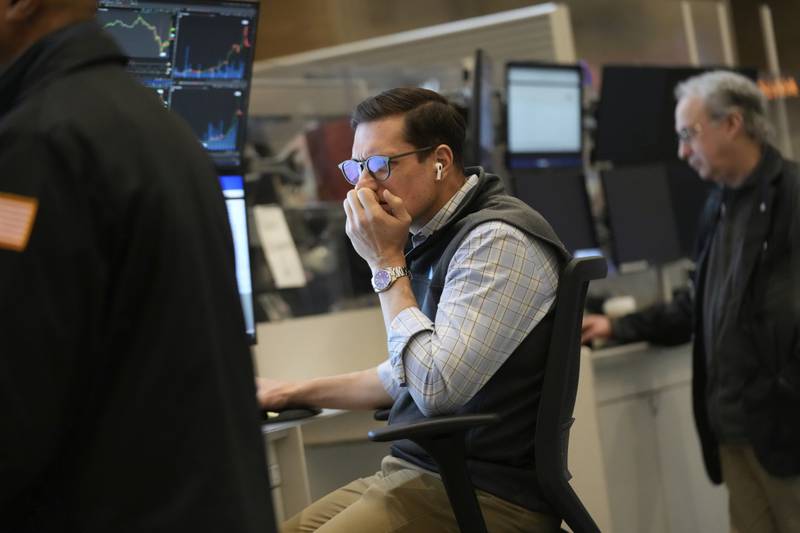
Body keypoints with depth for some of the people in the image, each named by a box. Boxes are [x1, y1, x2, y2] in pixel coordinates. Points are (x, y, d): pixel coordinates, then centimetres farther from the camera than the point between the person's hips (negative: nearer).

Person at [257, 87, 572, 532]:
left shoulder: (498, 242, -15)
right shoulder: (434, 238, 13)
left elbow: (437, 387, -22)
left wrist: (387, 262, -13)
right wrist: (299, 392, 23)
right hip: (417, 474, 9)